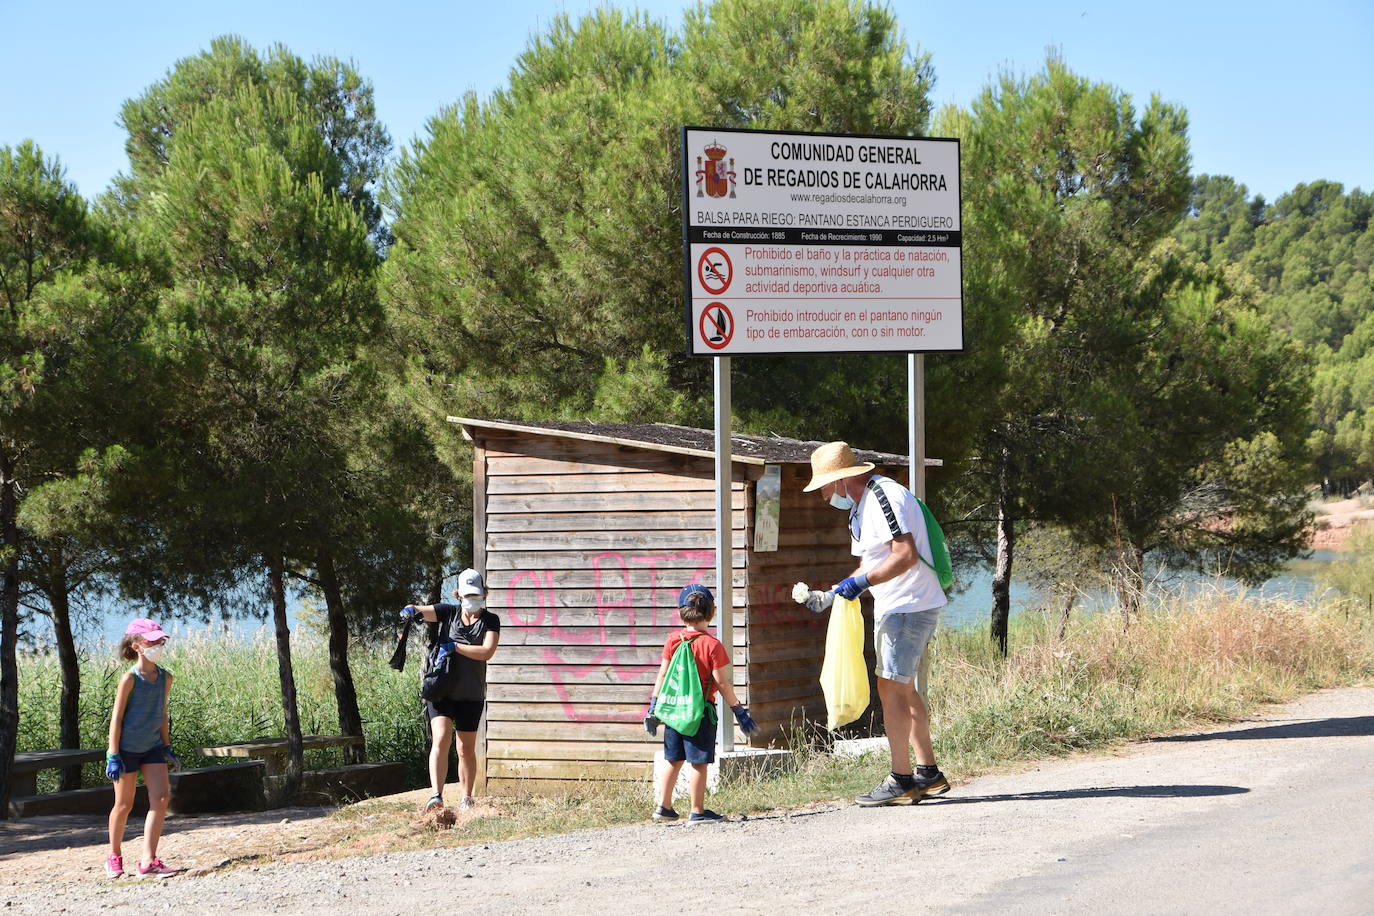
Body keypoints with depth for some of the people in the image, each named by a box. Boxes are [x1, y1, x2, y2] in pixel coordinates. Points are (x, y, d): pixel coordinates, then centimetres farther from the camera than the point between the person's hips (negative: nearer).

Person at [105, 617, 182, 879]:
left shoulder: (165, 678, 3)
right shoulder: (130, 679, -13)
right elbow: (116, 717, -12)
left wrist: (167, 747, 14)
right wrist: (113, 755, -14)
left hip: (152, 748, 5)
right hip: (127, 749, -5)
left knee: (161, 798, -11)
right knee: (124, 805, 5)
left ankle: (148, 861, -13)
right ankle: (115, 858, 26)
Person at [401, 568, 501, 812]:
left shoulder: (490, 620, 2)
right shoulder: (449, 612, 6)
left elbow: (487, 652, -13)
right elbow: (423, 611, -6)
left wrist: (454, 646, -18)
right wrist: (411, 610, -30)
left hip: (471, 695, 1)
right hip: (441, 689, -1)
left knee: (466, 750, 9)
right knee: (441, 739, -18)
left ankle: (466, 799, 22)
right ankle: (436, 795, -25)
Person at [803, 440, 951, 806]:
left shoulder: (885, 497, -17)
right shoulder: (861, 508, 17)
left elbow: (906, 555, -26)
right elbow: (871, 564, 21)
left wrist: (862, 581, -28)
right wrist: (833, 594, 8)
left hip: (909, 607, -11)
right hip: (893, 607, 11)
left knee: (892, 688, -10)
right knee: (902, 689, 14)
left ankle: (901, 781, -8)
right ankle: (928, 773, 19)